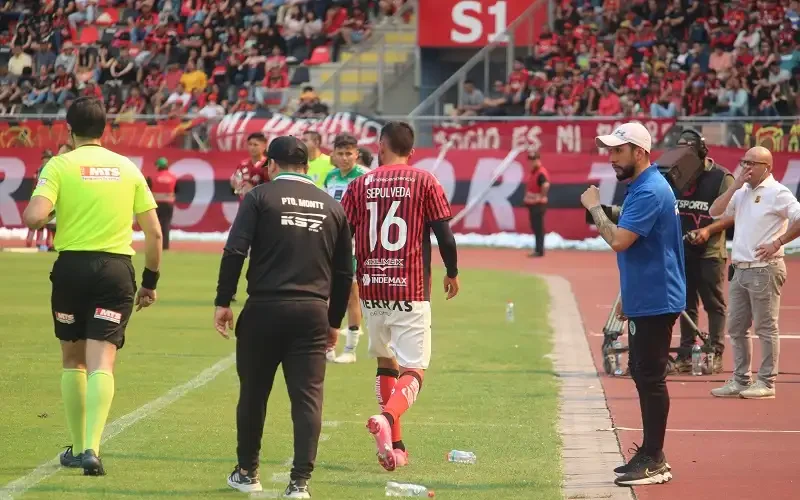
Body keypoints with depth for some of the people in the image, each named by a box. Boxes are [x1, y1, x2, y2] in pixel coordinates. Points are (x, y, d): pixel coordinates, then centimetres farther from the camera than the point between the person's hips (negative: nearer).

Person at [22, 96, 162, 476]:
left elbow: (34, 217, -15)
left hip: (72, 266, -1)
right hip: (116, 269, 1)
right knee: (101, 363, -4)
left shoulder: (59, 165, -1)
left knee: (73, 360, 15)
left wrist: (46, 220, 9)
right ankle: (91, 448, -20)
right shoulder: (128, 168, 9)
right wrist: (150, 282, 18)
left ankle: (78, 447, 21)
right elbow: (154, 233, 8)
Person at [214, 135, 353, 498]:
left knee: (253, 394, 13)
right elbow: (344, 272, 14)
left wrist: (223, 302, -4)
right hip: (313, 313, 2)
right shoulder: (332, 206, 12)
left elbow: (234, 252, -9)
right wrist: (335, 320, 22)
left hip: (264, 308, -2)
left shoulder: (260, 197, 1)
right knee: (307, 398, 1)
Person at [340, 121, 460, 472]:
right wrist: (452, 273, 14)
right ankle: (387, 418, -33)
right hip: (411, 291, -3)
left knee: (386, 362, 21)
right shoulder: (424, 182, 0)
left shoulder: (360, 185, 6)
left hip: (371, 289, 3)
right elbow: (445, 235, -3)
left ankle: (394, 445, 21)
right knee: (414, 371, -3)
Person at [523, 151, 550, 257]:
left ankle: (540, 251, -6)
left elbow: (546, 185, -32)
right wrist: (527, 197, 16)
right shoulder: (533, 172, 14)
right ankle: (538, 249, 21)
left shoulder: (541, 173, -18)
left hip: (538, 204, -10)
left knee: (539, 227, -8)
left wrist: (540, 197, -27)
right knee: (534, 227, 14)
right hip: (532, 203, 10)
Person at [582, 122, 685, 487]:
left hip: (655, 302, -11)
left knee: (650, 378, -7)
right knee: (642, 375, 15)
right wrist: (627, 296, 24)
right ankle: (650, 453, 23)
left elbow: (619, 241, -28)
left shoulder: (650, 192, -19)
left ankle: (654, 461, -3)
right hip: (644, 300, 11)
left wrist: (594, 207, -14)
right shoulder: (640, 187, 15)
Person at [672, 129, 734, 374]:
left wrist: (708, 230, -22)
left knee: (714, 304, 0)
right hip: (683, 250, 5)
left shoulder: (721, 177, -7)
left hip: (711, 252, -5)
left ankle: (715, 354, 3)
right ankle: (686, 354, 14)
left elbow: (732, 214, -10)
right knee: (686, 304, 9)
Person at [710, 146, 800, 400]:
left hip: (764, 270, -8)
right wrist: (736, 185, 1)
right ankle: (741, 380, 18)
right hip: (740, 270, 9)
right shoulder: (742, 193, 16)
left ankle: (766, 382, 1)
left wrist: (777, 243, -17)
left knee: (766, 327, -3)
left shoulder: (777, 193, -8)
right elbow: (715, 211, 8)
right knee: (736, 328, 11)